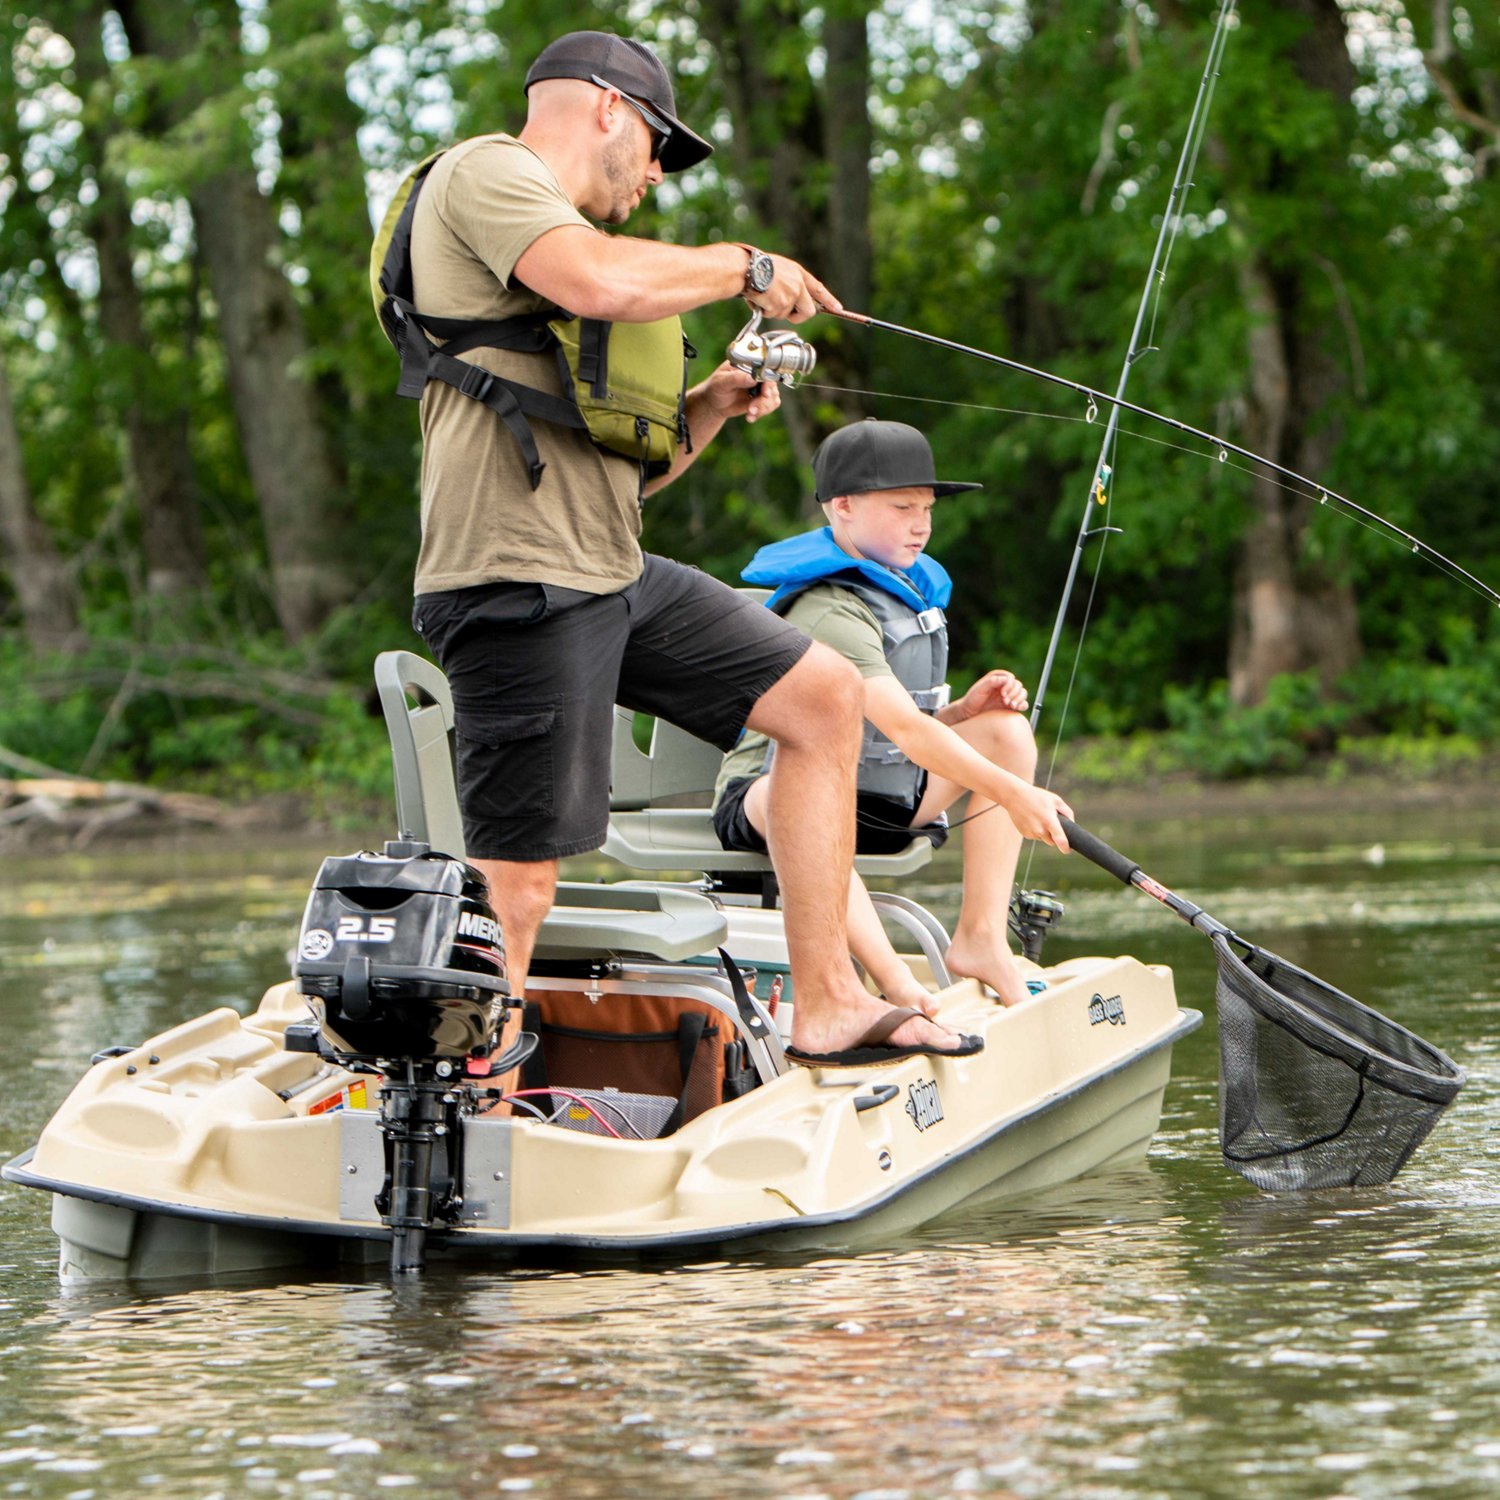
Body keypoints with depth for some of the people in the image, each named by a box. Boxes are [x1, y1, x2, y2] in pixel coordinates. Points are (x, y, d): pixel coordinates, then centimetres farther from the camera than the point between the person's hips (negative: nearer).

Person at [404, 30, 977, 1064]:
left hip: (618, 579, 10)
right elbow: (604, 284, -23)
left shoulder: (563, 235, 27)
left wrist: (713, 407, 13)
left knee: (826, 697, 10)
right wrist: (744, 266, -7)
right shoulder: (485, 173, -2)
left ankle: (829, 1007, 11)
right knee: (516, 893, -12)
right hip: (518, 586, -10)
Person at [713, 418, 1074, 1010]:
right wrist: (1012, 795, -36)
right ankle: (896, 984, -48)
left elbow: (916, 728, 17)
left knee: (1006, 731, -1)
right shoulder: (829, 612, -21)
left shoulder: (909, 590, 11)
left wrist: (964, 709, -5)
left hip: (878, 801, 10)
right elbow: (902, 728, -32)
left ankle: (981, 937, -7)